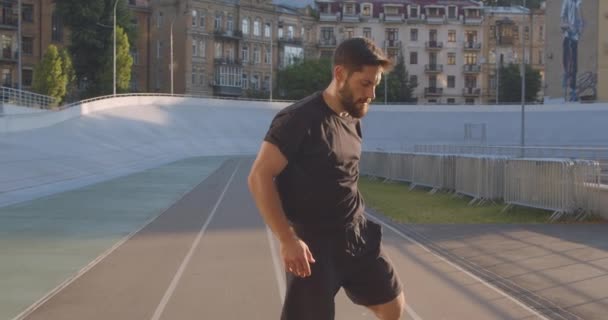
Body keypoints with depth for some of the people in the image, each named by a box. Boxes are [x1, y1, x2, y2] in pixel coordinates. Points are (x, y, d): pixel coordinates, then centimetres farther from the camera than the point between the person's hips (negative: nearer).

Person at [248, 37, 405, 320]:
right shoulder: (300, 119, -18)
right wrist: (288, 240, -24)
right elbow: (259, 177, -21)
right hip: (315, 244, -8)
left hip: (358, 235, 8)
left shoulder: (352, 119, 7)